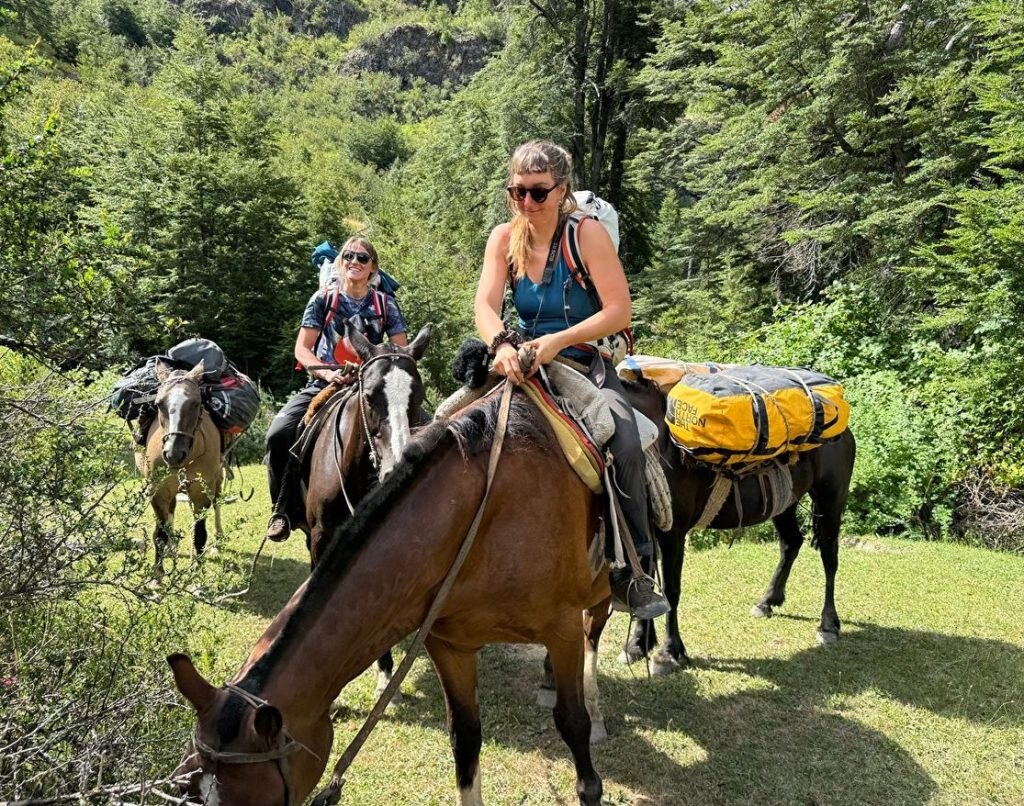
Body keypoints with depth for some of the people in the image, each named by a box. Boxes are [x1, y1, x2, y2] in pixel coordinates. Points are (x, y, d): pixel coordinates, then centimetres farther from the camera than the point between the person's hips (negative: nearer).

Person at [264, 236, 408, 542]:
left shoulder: (385, 304, 6)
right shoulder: (324, 298, 4)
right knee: (279, 433, -25)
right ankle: (285, 510, -3)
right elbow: (302, 348, 2)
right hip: (324, 385, 0)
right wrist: (326, 371, -17)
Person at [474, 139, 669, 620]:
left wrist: (557, 341, -28)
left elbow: (618, 311, -16)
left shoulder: (588, 234, -10)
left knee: (625, 441, -31)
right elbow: (485, 306, -10)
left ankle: (634, 573, -21)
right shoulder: (505, 238, 2)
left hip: (586, 364, -4)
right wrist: (502, 344, -32)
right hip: (524, 364, 5)